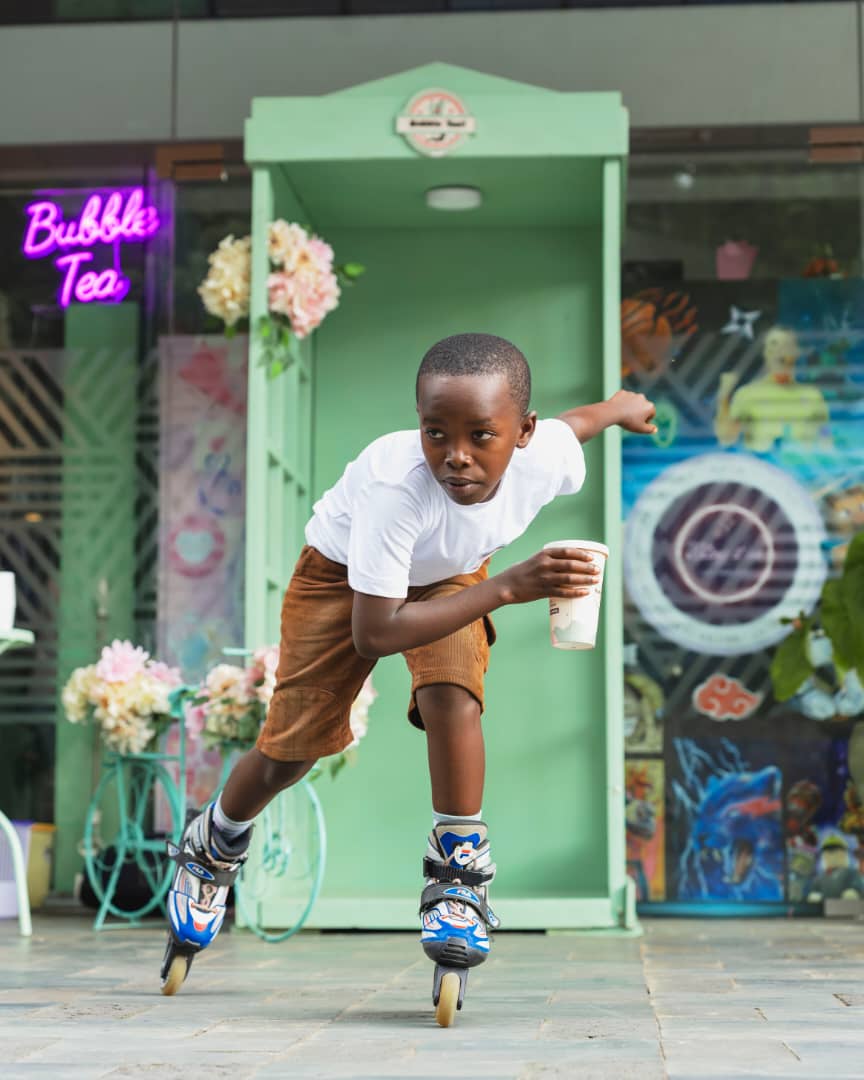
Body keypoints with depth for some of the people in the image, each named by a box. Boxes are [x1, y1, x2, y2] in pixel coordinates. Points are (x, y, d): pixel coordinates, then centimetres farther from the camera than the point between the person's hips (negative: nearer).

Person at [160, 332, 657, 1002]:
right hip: (346, 572, -2)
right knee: (293, 746, 3)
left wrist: (621, 406, 20)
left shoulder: (549, 455, -32)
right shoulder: (395, 484, -45)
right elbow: (374, 633, -45)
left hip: (451, 576, 3)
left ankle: (460, 872, -10)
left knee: (451, 690, -27)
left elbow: (578, 420, -4)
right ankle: (214, 851, 33)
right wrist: (508, 588, -49)